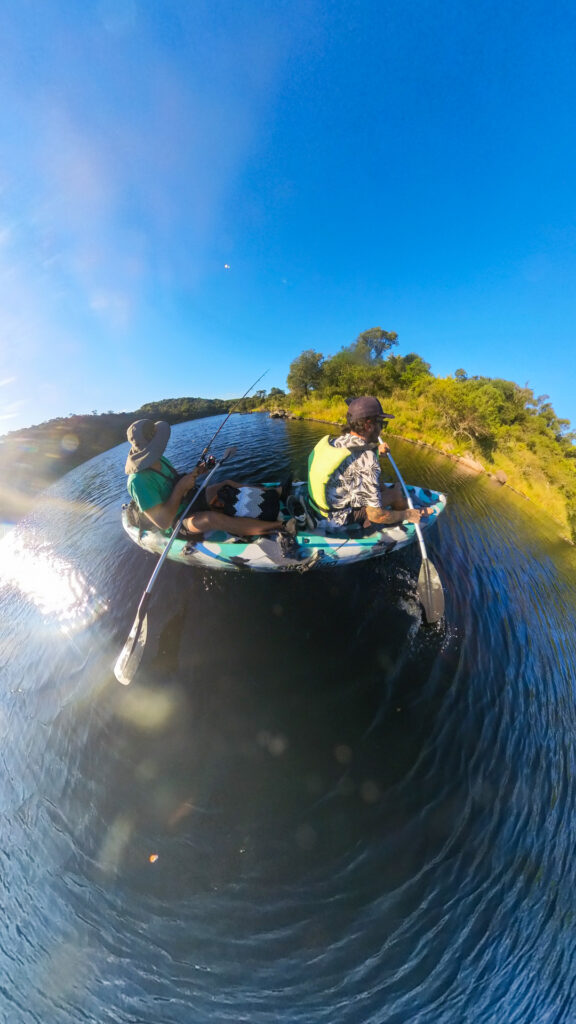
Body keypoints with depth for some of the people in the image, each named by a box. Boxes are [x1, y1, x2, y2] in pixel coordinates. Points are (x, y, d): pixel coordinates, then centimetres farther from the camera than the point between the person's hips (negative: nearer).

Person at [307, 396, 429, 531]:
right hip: (343, 518, -8)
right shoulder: (367, 460, -30)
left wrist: (375, 451, 14)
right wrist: (407, 515, -7)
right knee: (396, 492, 6)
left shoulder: (335, 441, -6)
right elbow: (376, 515, -24)